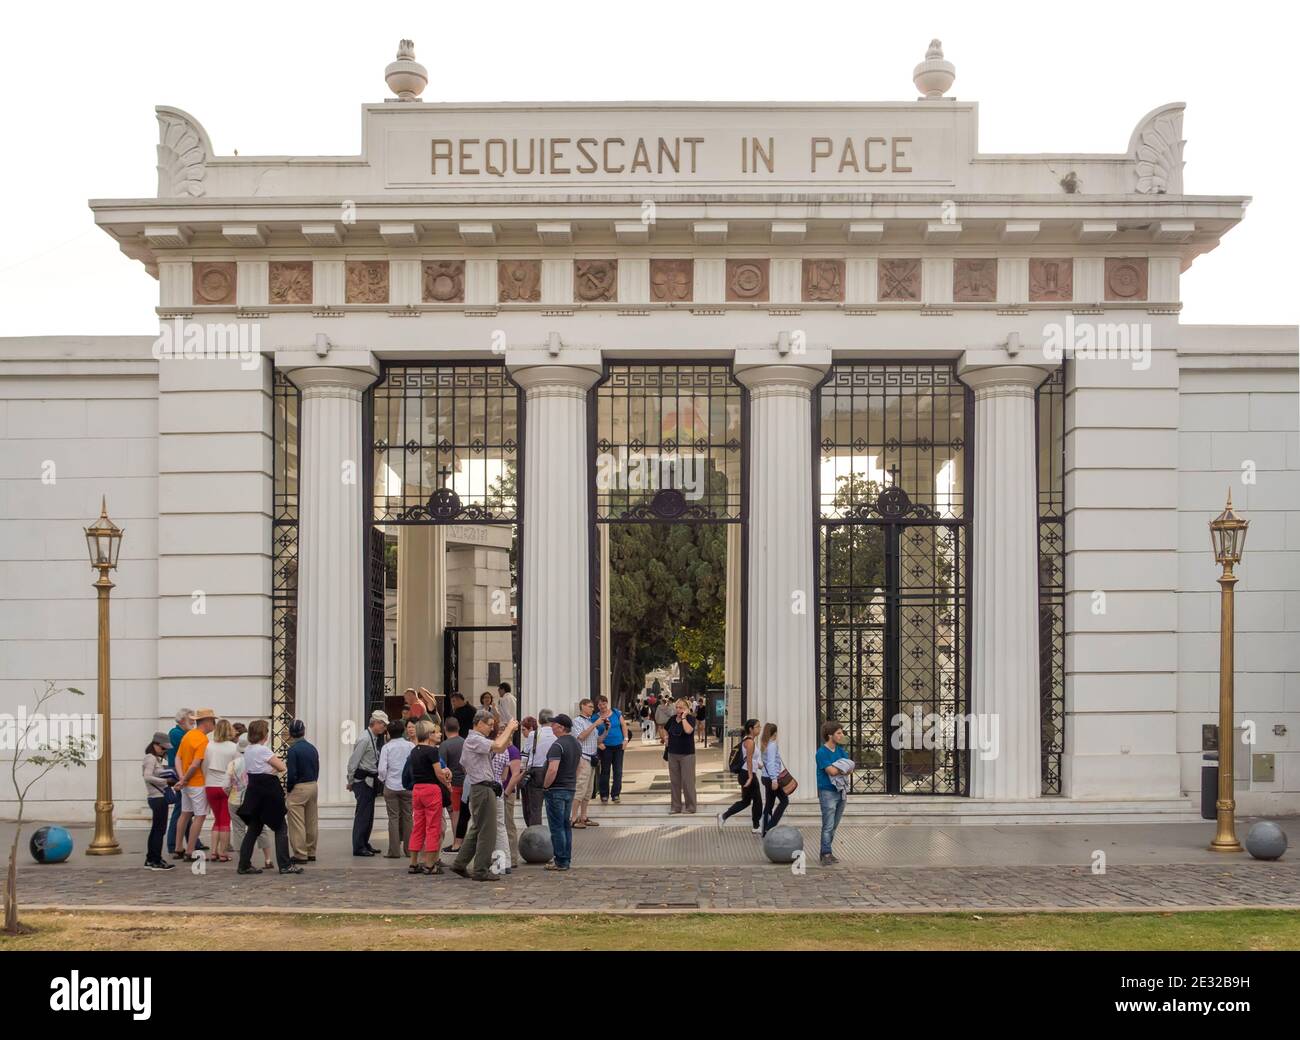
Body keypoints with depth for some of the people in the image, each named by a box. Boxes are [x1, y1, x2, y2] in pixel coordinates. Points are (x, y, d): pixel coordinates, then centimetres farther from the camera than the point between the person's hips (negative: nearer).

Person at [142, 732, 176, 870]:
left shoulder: (161, 759, 17)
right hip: (157, 797, -10)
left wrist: (170, 780, 1)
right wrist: (165, 781, -21)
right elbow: (148, 777, -22)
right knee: (160, 829, -7)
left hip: (160, 796, 10)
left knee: (156, 829, 15)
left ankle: (150, 859, 22)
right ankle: (157, 861, -3)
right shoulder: (150, 758, -11)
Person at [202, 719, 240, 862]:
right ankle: (223, 853, 5)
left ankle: (214, 852, 9)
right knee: (225, 821, 5)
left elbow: (204, 767, 2)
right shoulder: (233, 747, -8)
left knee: (217, 819, 15)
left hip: (211, 786, 2)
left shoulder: (209, 746, -2)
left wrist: (206, 782, 15)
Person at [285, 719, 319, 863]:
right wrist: (312, 782, 13)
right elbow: (317, 769, 10)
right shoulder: (312, 748, 6)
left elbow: (292, 774, -18)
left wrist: (288, 789, -4)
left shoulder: (293, 750, -15)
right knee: (312, 822, 14)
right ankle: (311, 853, 20)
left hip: (299, 788, -7)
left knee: (297, 824, 0)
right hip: (314, 786, 7)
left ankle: (300, 855, 1)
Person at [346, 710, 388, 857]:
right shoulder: (365, 739, -16)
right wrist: (351, 781, -7)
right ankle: (358, 847, -2)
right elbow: (353, 761, -14)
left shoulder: (375, 739, 11)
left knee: (369, 813, 15)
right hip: (362, 780, -9)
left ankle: (365, 844, 25)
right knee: (362, 813, -6)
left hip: (371, 781, 9)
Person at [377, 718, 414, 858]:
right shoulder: (411, 746, -1)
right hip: (408, 787, 1)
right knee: (408, 817, 9)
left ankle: (394, 850, 1)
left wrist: (382, 780, 10)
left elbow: (382, 769, -9)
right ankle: (408, 849, 12)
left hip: (391, 786, -1)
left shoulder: (387, 747, -4)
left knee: (393, 818, 3)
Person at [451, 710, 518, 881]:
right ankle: (480, 871, -2)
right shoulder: (474, 740, -14)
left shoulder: (477, 740, 19)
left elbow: (499, 750, 21)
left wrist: (509, 734, 9)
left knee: (477, 829, 16)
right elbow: (497, 746, -26)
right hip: (483, 788, -11)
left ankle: (460, 864, 19)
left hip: (480, 789, 11)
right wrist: (509, 728, -14)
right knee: (487, 831, -6)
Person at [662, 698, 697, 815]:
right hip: (673, 753, 6)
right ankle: (676, 806, 18)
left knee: (687, 781, -1)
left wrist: (683, 717, -20)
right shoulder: (672, 719, 7)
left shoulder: (690, 718, -9)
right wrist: (666, 738, 10)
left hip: (687, 754, -6)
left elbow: (688, 730, -29)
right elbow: (665, 730, 27)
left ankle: (690, 806, 7)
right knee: (674, 781, 10)